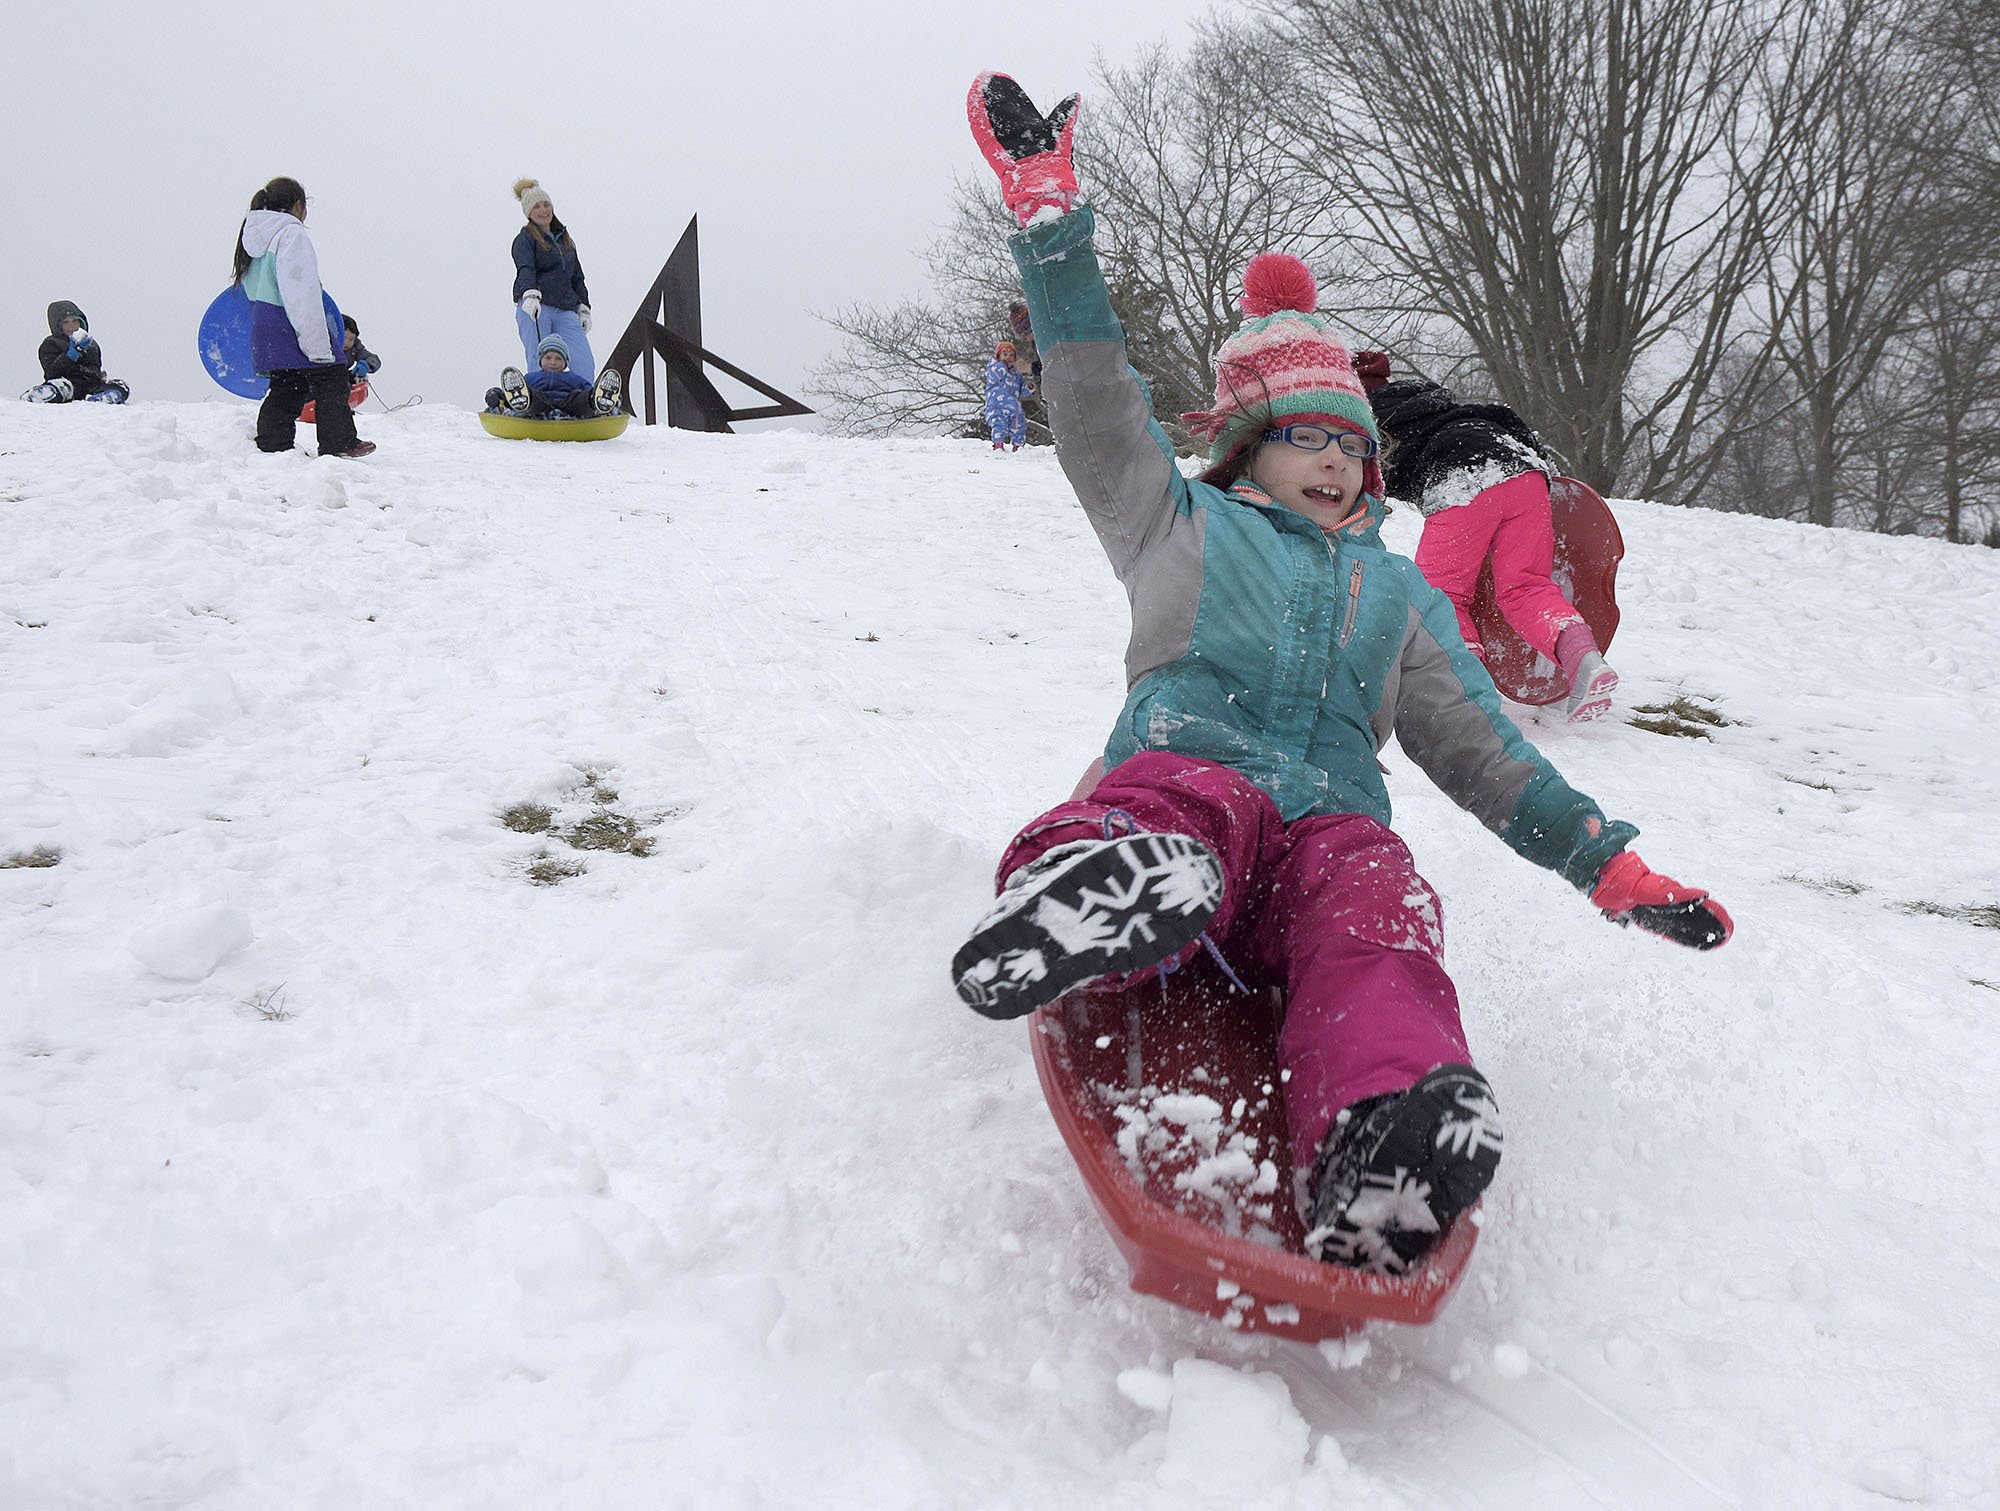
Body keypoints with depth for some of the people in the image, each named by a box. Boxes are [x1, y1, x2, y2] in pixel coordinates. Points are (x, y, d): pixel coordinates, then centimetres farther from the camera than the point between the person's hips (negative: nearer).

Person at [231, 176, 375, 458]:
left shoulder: (254, 237, 15)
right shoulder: (291, 234, -15)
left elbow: (251, 286, 21)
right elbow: (302, 294, -22)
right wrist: (319, 345, -23)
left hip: (263, 329, 9)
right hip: (292, 328, -9)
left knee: (285, 389, 15)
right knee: (331, 381, 3)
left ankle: (271, 445, 11)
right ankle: (339, 444, 7)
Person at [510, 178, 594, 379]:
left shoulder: (566, 239, 26)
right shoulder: (525, 239, 5)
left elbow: (577, 277, 31)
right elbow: (525, 270, -13)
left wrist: (583, 308, 20)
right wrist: (531, 295, -32)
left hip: (565, 311, 5)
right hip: (533, 309, -5)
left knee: (585, 365, -13)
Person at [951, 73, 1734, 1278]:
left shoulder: (1400, 591, 33)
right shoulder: (1184, 526, 26)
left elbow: (1477, 745, 28)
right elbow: (1102, 413, 16)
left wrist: (1609, 866, 17)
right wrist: (1051, 219, 10)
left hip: (1328, 825, 1)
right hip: (1188, 771, 0)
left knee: (1376, 897, -37)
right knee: (1187, 794, -39)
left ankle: (1387, 1149, -64)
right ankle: (1126, 878, -72)